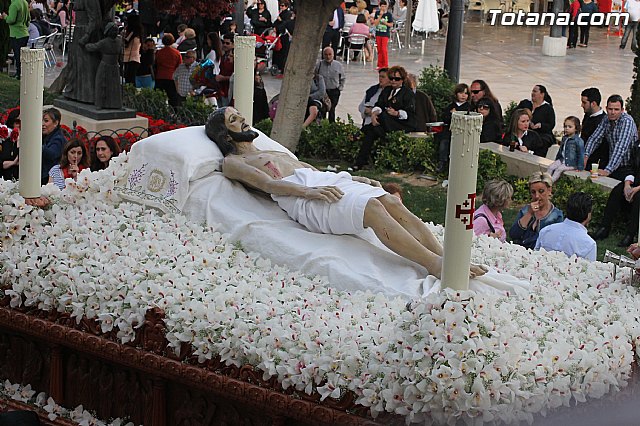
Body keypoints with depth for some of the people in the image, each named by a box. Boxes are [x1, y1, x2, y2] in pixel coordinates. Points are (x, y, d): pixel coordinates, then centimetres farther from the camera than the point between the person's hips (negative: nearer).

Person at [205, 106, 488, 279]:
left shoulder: (274, 153, 39)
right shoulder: (232, 163, 14)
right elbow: (267, 183, -4)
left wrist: (354, 178, 14)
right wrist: (308, 191, -21)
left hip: (326, 181, 8)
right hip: (301, 201, -8)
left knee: (391, 202, -20)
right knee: (372, 208, -32)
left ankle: (443, 257, -33)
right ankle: (435, 265, -41)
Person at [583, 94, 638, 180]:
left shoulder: (627, 121, -16)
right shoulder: (605, 121, 5)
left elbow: (621, 148, -26)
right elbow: (594, 139, 3)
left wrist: (607, 170, -34)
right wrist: (585, 156, -17)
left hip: (627, 169, -5)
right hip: (613, 168, 5)